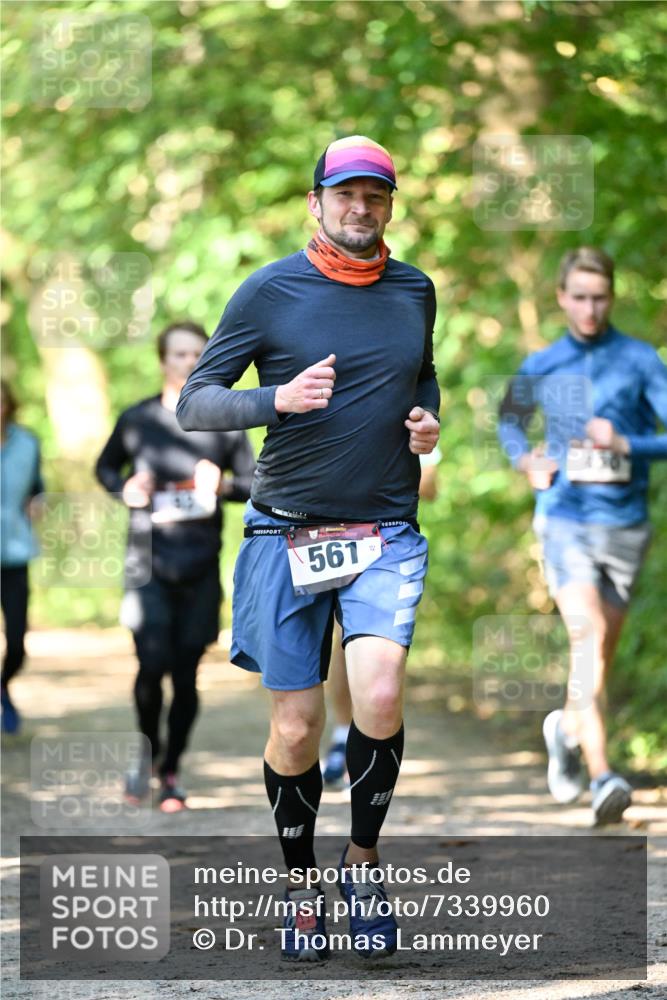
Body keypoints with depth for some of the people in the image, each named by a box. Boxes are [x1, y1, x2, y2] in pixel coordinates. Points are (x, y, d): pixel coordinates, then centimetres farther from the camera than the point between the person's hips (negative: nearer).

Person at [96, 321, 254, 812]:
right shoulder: (137, 420, 3)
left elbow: (256, 484, 11)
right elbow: (106, 467, 18)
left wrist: (225, 484, -10)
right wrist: (125, 489, -3)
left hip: (201, 569, 1)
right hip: (148, 564, -1)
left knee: (186, 674, 2)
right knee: (153, 664, -14)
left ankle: (171, 771, 18)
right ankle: (149, 750, 14)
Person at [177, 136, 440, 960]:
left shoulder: (414, 291, 9)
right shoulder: (269, 292, -3)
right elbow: (193, 402, -3)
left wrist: (427, 420, 7)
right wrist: (278, 398, -19)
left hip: (387, 535, 1)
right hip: (288, 535, -1)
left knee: (379, 696, -21)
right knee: (296, 729, 0)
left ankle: (363, 860, 0)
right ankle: (300, 884, 22)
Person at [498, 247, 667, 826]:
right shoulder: (541, 367, 6)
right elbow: (510, 419, 26)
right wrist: (526, 462, 8)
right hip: (565, 520, -1)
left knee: (601, 653, 12)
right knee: (587, 639, -19)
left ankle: (567, 728, 43)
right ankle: (602, 778, -26)